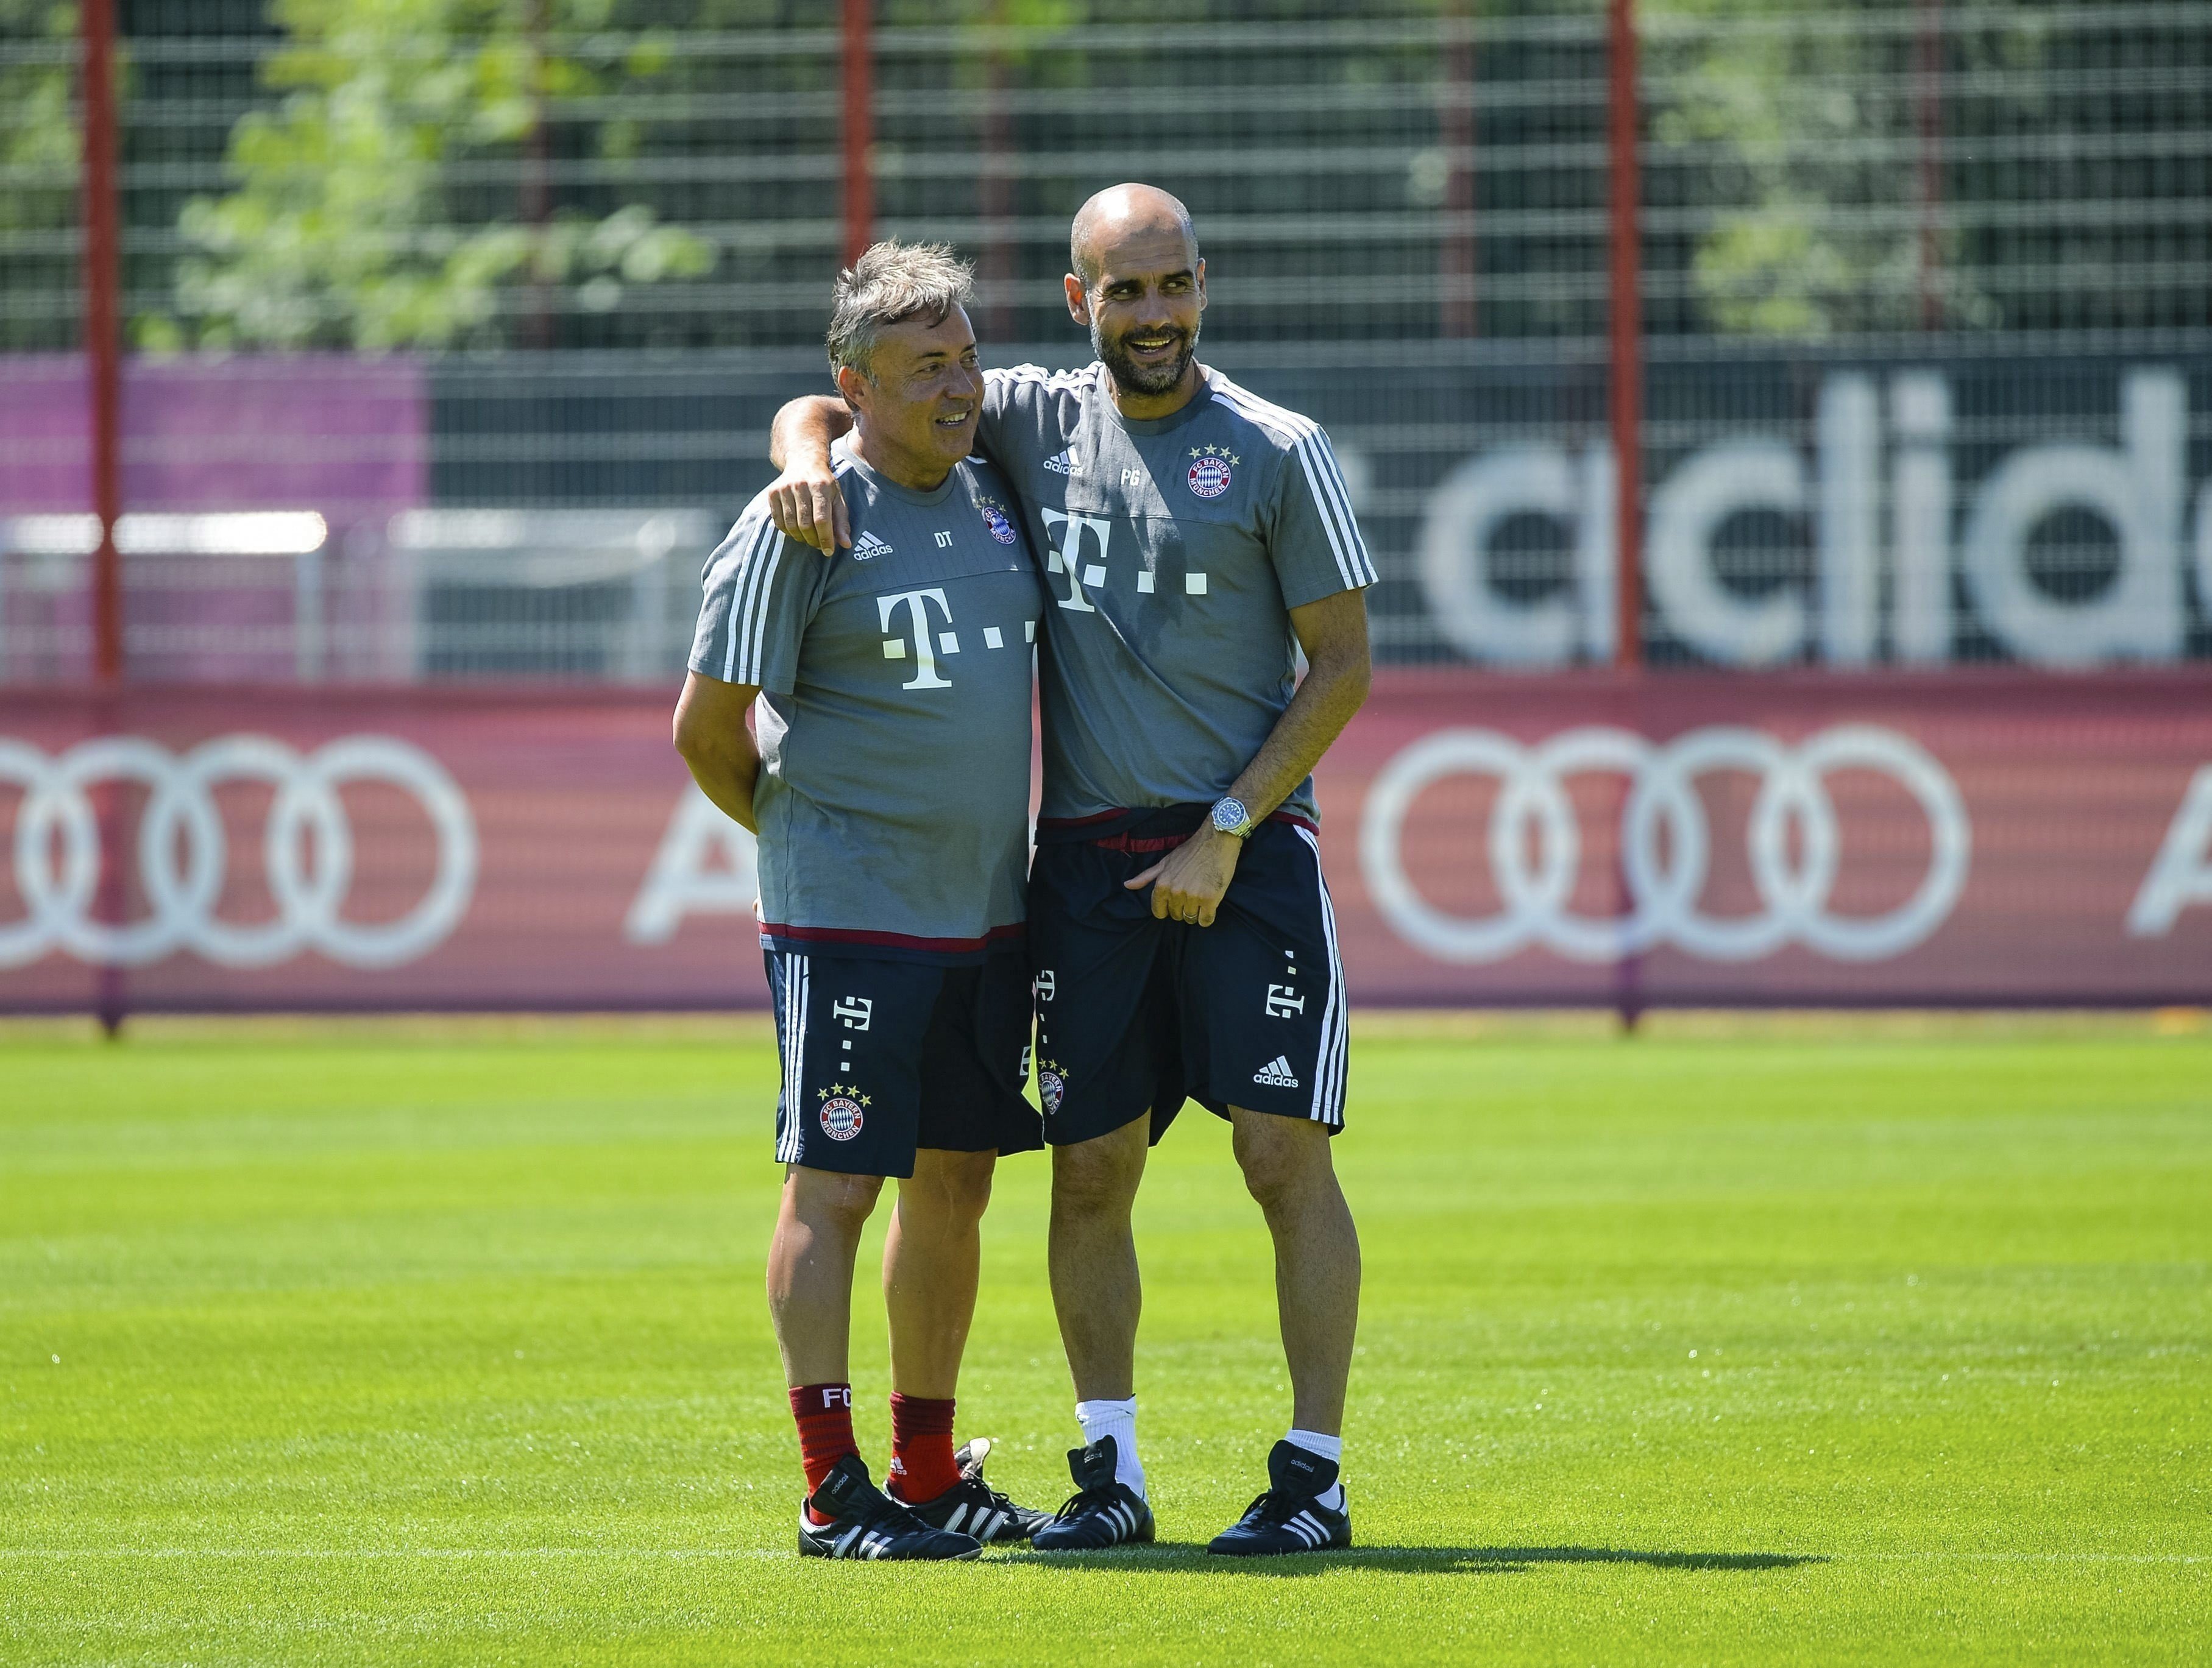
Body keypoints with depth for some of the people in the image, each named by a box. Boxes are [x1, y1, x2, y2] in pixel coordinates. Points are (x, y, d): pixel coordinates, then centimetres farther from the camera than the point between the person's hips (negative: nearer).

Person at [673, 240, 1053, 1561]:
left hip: (987, 909, 7)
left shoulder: (996, 498, 10)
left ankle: (931, 1476, 20)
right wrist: (806, 834, 7)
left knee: (957, 1181, 11)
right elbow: (708, 729, -6)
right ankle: (834, 1491, -4)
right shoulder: (803, 525, -11)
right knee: (834, 1182, -6)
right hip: (849, 915, -7)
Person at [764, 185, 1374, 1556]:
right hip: (1086, 861, 3)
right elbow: (827, 406, 14)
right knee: (1090, 1170, 3)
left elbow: (1344, 665, -1)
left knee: (1286, 1155, -8)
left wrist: (1227, 830, -9)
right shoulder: (1034, 418, 8)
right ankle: (1111, 1470, 11)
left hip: (1247, 856, -3)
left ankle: (1316, 1475, -4)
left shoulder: (1280, 453, -1)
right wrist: (808, 456, -11)